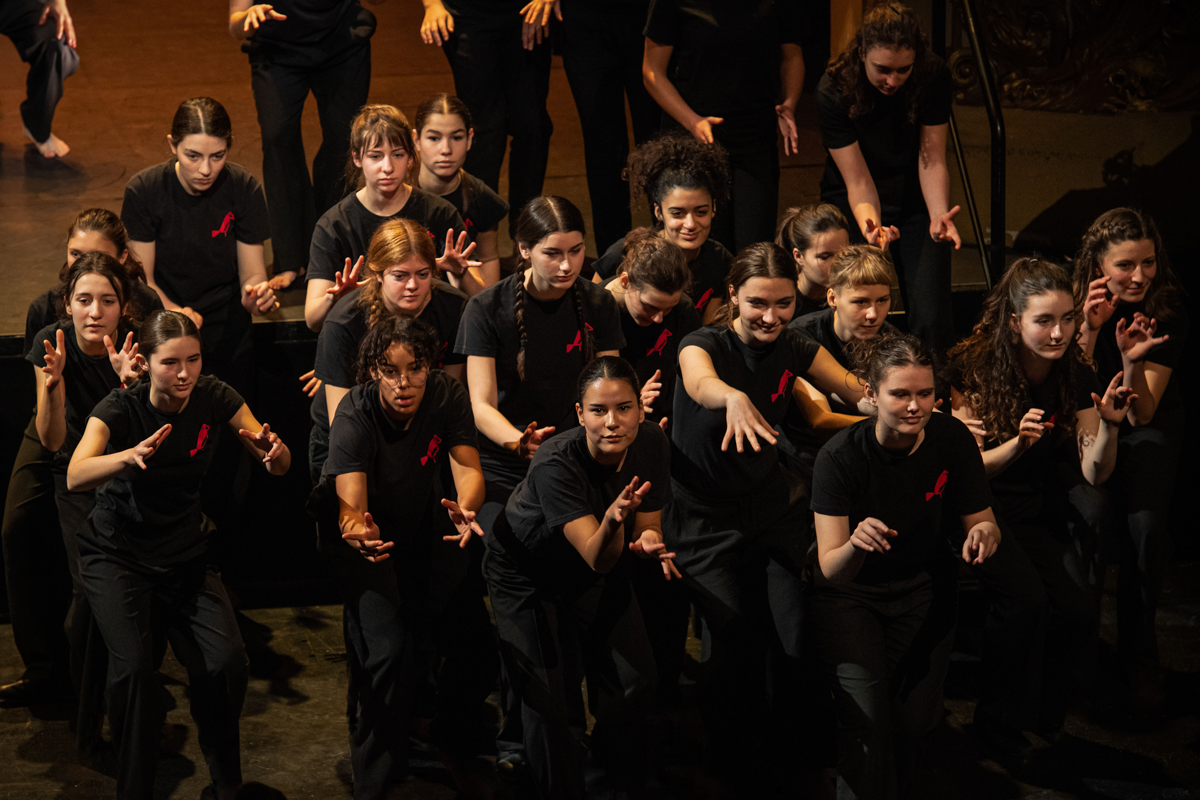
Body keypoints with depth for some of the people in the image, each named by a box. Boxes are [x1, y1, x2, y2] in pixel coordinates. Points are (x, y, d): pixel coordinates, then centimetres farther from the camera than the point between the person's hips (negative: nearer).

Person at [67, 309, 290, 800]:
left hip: (185, 552, 3)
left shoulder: (214, 399, -9)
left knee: (227, 659, -20)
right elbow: (75, 477, -35)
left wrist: (272, 450, -32)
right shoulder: (120, 409, -18)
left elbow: (279, 466, -7)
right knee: (133, 666, -28)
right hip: (118, 553, -3)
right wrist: (130, 457, -55)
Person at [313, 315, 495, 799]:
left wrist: (464, 508, -50)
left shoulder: (447, 396, -19)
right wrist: (358, 531, -66)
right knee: (390, 653, -24)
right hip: (364, 534, -4)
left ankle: (452, 738, 29)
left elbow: (468, 469, -26)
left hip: (420, 526, 4)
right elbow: (351, 504, -40)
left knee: (480, 645, -3)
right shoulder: (356, 415, -30)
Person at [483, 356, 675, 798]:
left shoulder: (651, 443, -21)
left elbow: (647, 527, -8)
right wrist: (613, 519, -62)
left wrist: (649, 542, -32)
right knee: (548, 701, -8)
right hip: (527, 574, -5)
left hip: (592, 569, 5)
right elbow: (598, 559, -41)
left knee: (635, 684, 2)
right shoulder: (555, 463, -37)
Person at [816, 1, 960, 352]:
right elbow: (858, 181, -22)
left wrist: (939, 214, -33)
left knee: (931, 316, -14)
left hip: (914, 201, 1)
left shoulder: (933, 75, -17)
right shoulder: (834, 91, -22)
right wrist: (869, 225, -42)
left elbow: (931, 161, -15)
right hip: (852, 204, -1)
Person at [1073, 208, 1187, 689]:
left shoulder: (1168, 311, -17)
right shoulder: (1078, 299, -15)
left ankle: (1139, 658, -5)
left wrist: (1133, 362, -39)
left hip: (1149, 429, -1)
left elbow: (1141, 415, -20)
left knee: (1146, 527, -24)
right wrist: (1089, 330, -31)